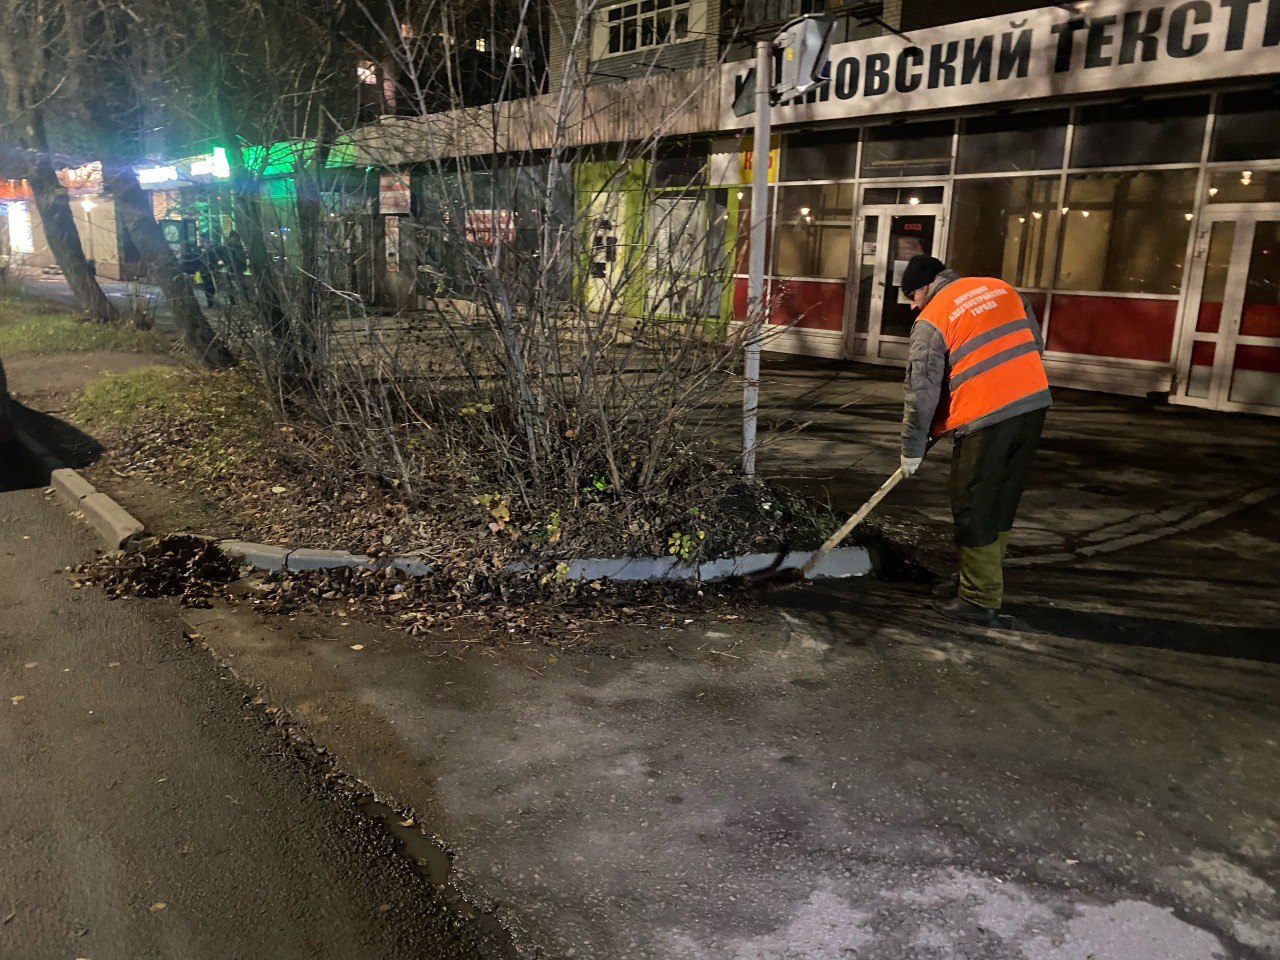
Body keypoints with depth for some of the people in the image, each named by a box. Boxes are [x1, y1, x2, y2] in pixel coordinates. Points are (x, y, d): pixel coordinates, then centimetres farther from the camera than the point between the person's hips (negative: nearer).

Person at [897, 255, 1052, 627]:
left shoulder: (931, 320, -4)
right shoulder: (1001, 288, 16)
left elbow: (922, 392, -5)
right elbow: (1035, 344, 19)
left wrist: (912, 451, 3)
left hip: (986, 417, -7)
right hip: (1034, 404, 7)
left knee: (974, 511, 4)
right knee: (1003, 503, 17)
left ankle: (980, 601, 10)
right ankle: (984, 580, 30)